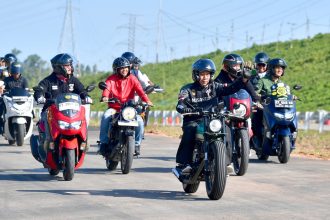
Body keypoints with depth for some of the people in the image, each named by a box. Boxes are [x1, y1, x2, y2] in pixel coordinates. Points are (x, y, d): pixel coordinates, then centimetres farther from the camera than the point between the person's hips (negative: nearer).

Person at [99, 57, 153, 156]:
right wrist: (105, 97, -41)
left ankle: (136, 144, -6)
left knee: (139, 121, -23)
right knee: (105, 117, -31)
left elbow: (139, 90, -9)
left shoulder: (132, 79, 5)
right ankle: (104, 142, -20)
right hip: (113, 108, -1)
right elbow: (107, 88, -17)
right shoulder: (111, 79, 3)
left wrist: (146, 100, -28)